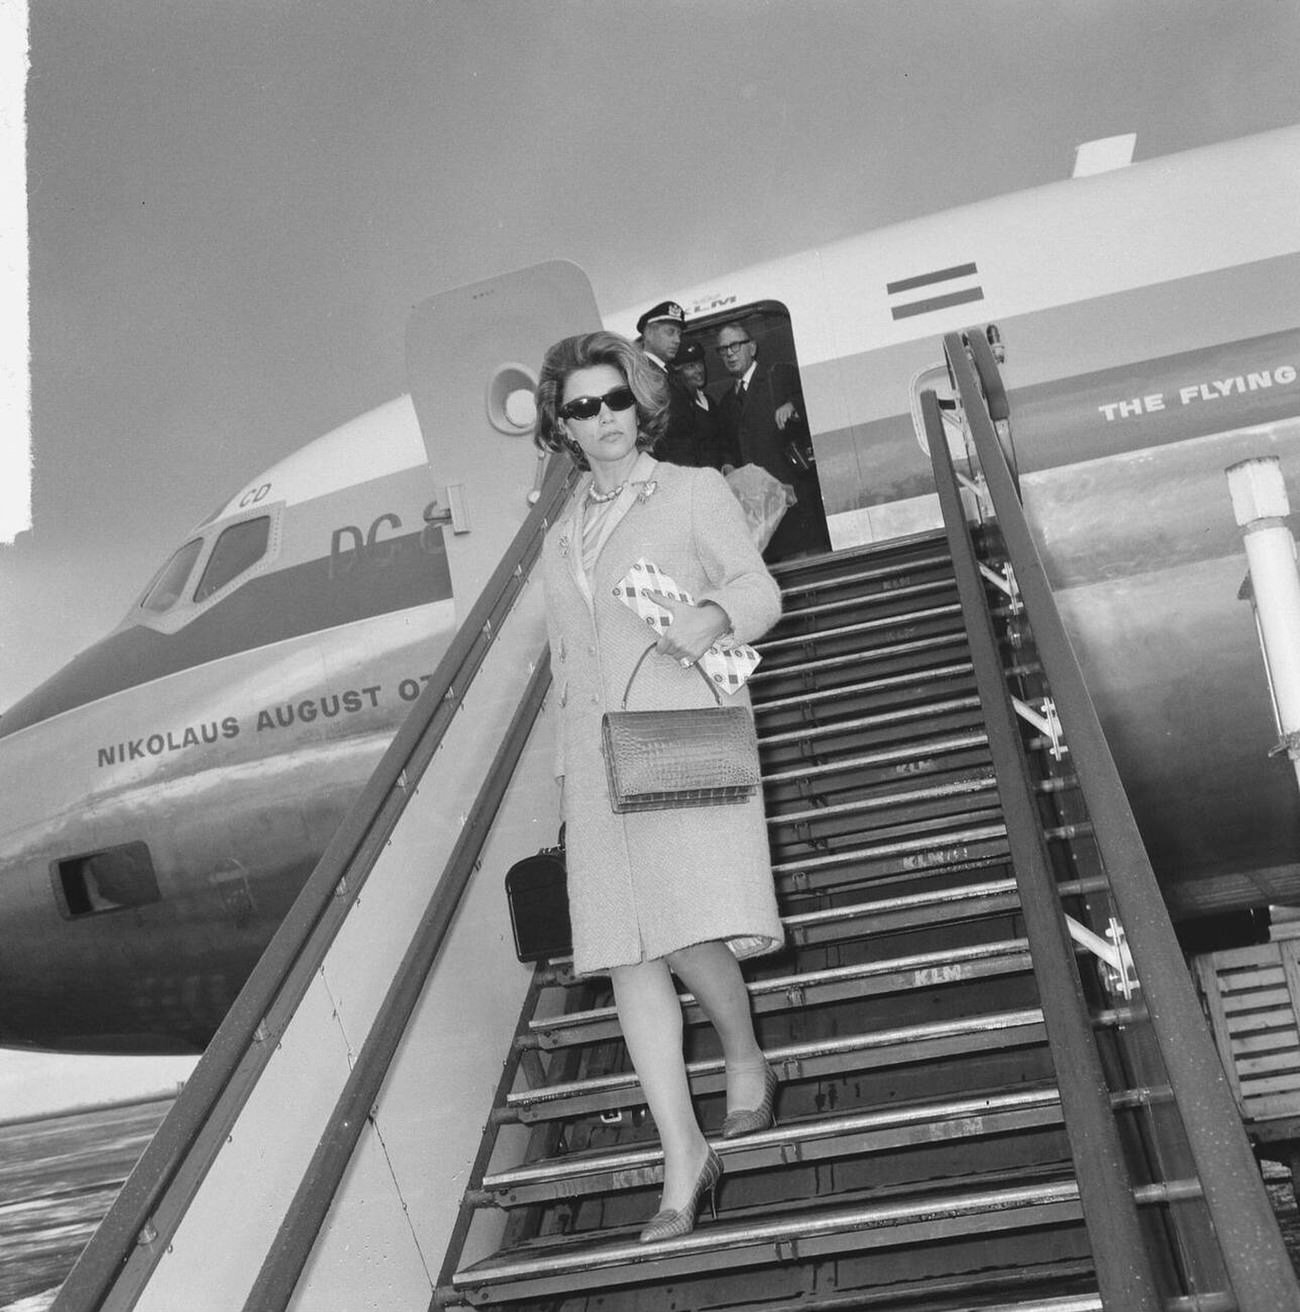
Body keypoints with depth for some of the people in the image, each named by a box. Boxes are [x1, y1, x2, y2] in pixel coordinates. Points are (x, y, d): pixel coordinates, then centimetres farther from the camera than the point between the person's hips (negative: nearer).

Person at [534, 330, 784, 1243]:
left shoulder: (695, 492, 8)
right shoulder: (560, 539, 22)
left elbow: (759, 591, -1)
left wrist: (710, 616, -22)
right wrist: (566, 771, 19)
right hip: (599, 753, 5)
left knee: (688, 931, -16)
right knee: (626, 953, -4)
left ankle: (747, 1061, 15)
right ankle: (684, 1156, 0)